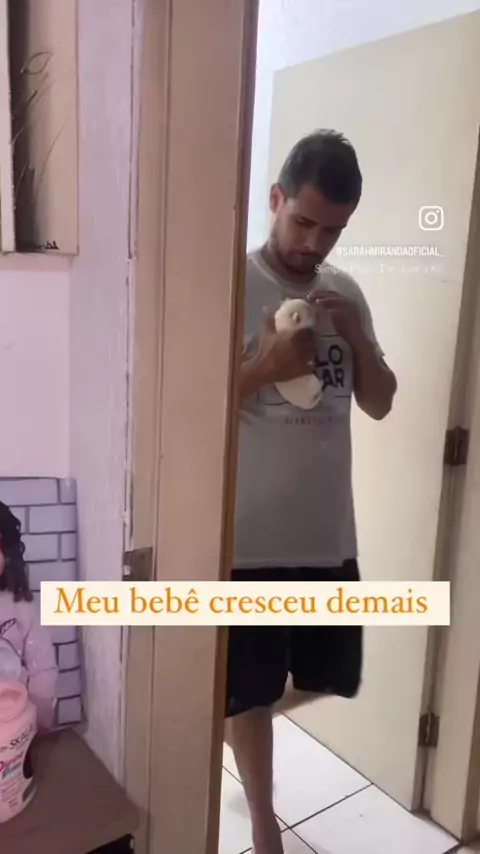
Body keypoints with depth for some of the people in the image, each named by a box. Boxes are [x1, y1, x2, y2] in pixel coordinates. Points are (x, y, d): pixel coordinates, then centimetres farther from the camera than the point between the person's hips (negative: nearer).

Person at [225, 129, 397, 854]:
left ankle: (242, 728, 49)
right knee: (248, 690, 11)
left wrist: (358, 338, -8)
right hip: (250, 536, -5)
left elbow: (380, 403, 9)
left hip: (328, 531, 6)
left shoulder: (346, 294, 8)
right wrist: (265, 367, -23)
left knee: (328, 678, 19)